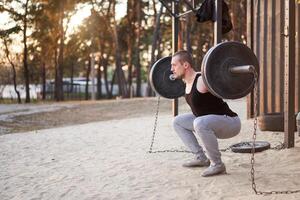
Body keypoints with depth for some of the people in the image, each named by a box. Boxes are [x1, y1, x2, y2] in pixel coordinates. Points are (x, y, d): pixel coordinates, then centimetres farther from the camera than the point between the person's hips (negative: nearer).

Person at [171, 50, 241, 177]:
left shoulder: (202, 81, -26)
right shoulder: (188, 82, 1)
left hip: (230, 122, -9)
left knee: (200, 123, -38)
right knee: (178, 122, 13)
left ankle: (217, 164, -19)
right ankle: (201, 158, 14)